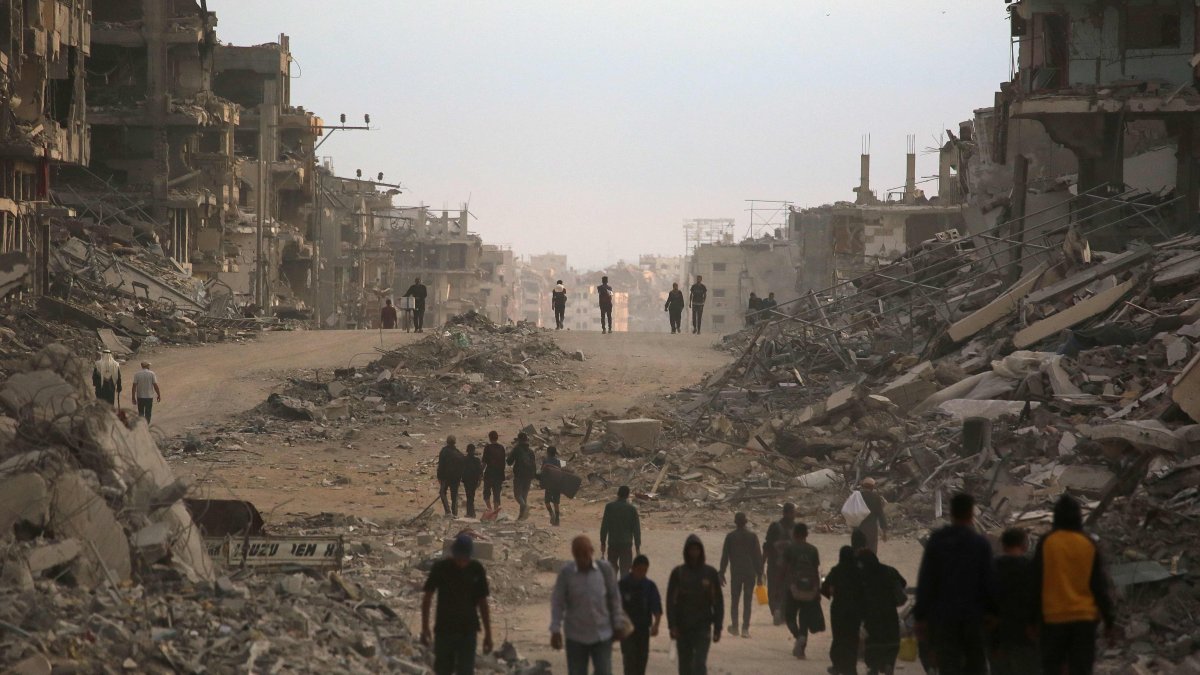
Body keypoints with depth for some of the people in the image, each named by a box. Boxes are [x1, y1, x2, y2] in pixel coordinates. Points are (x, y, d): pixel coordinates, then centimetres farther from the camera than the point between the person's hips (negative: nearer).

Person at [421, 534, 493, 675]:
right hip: (444, 630, 0)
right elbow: (427, 598, -1)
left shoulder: (477, 570, -4)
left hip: (468, 631, 0)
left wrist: (488, 633, 4)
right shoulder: (440, 568, -7)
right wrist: (425, 628, -5)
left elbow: (482, 603, 3)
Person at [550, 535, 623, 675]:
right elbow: (557, 602, -3)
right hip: (576, 636, 0)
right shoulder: (566, 572, -9)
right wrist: (555, 630, -6)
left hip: (602, 634, 0)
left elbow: (614, 597, 4)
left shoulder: (605, 569, -7)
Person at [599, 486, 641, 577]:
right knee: (625, 570, 1)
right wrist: (638, 546, 3)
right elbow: (636, 529, -4)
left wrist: (603, 542, 6)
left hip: (612, 543, 2)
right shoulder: (632, 509, -6)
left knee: (612, 569, 17)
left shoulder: (609, 506, -3)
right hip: (626, 544, -2)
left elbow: (604, 526, -2)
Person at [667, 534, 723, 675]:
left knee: (700, 663, -13)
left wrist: (717, 628, 0)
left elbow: (718, 602, 4)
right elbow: (671, 600, 1)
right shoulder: (678, 573, 2)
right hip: (683, 627, 2)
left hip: (702, 626, -2)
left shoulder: (710, 573, 1)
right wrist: (672, 625, -8)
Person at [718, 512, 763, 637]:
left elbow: (724, 556, 0)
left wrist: (722, 574, 7)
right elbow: (758, 556, -2)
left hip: (735, 573, 0)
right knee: (747, 601, 2)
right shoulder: (752, 536, -2)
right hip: (750, 573, 0)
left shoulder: (730, 537, -2)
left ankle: (734, 627, 13)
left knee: (734, 600, 13)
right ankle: (745, 628, -3)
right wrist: (759, 575, 3)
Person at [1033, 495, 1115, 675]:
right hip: (1084, 618, 1)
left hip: (1053, 617, -1)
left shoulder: (1046, 543, -2)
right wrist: (1108, 620, 6)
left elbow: (1036, 584, 0)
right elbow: (1100, 586, 1)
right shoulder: (1089, 545, 1)